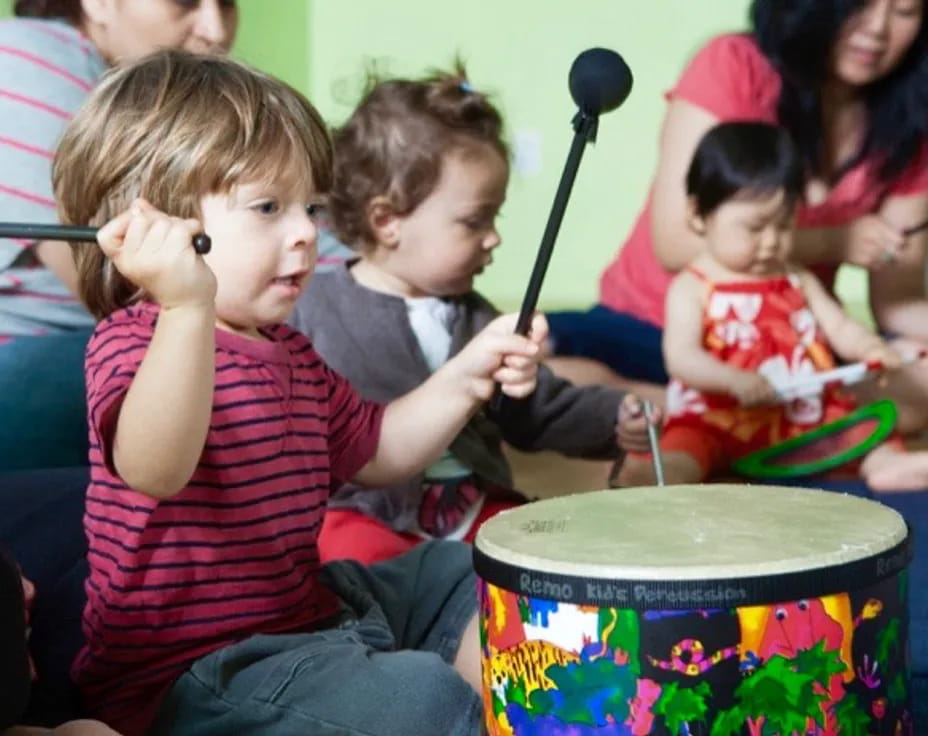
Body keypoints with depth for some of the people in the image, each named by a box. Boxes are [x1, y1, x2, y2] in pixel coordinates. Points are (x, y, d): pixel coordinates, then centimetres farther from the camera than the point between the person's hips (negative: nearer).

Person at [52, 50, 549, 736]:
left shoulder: (286, 349, 11)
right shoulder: (134, 341, -19)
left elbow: (371, 450, 20)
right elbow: (156, 470, -40)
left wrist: (467, 376, 5)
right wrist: (188, 308, -53)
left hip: (300, 611, 10)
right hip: (186, 673, -10)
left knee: (468, 577, 19)